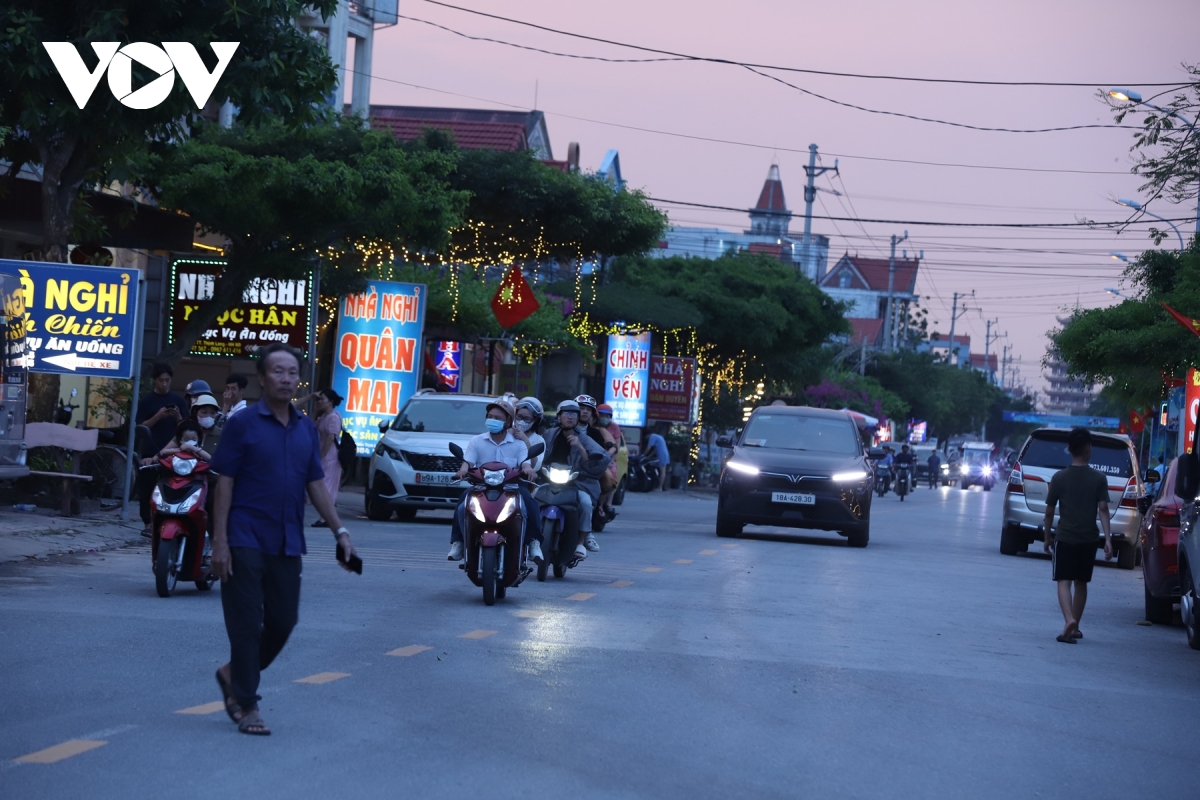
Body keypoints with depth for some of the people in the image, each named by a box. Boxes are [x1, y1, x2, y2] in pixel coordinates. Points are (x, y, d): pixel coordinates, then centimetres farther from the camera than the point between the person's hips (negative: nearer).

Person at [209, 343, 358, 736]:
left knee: (283, 622, 9)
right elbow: (224, 482, -7)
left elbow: (315, 484, 14)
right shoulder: (244, 423, -6)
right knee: (247, 625, -2)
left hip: (287, 542, 5)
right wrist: (219, 541, -13)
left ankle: (234, 674, 30)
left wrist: (339, 530, 5)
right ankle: (246, 704, 8)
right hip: (246, 541, -5)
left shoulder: (306, 429, 10)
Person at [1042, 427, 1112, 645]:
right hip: (1088, 540, 2)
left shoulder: (1059, 477, -4)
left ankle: (1069, 620, -27)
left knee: (1064, 581, -4)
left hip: (1064, 537, -2)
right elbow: (1103, 510, -9)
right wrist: (1108, 539, -9)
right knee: (1081, 583, 15)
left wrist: (1047, 538, 10)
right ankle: (1074, 627, 20)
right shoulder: (1099, 478, -3)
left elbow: (1049, 511, -1)